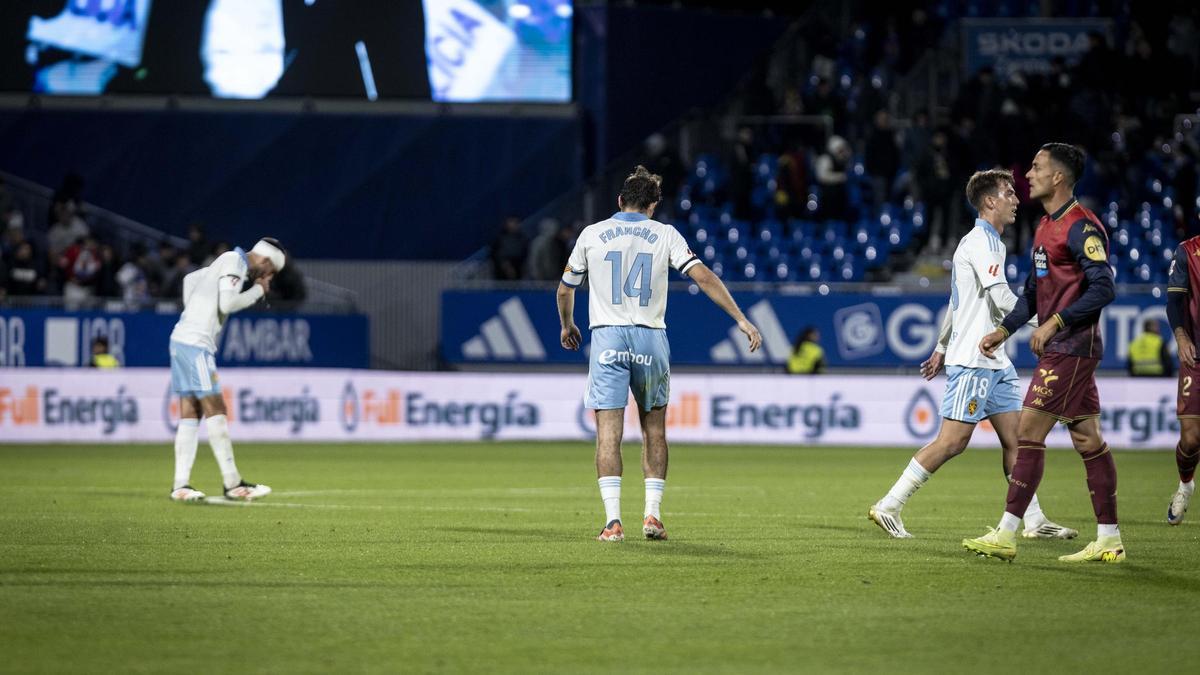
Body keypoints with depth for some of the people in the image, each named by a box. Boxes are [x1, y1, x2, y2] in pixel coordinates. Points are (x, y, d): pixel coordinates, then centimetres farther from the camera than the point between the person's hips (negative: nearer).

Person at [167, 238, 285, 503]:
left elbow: (190, 279, 32)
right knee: (215, 410, -8)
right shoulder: (234, 262, -9)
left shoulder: (228, 260, 19)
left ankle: (181, 485, 1)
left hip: (182, 339, 10)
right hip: (196, 344, -10)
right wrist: (257, 291, -6)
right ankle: (232, 483, -8)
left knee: (190, 414, 5)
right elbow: (227, 303, -20)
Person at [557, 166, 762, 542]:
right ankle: (652, 515, 7)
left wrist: (567, 326, 35)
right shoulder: (664, 235, 4)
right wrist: (741, 319, -5)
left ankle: (613, 521, -12)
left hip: (607, 340, -1)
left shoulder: (592, 235, 6)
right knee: (654, 429, 13)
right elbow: (703, 276, -5)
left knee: (608, 433, -4)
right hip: (650, 341, 1)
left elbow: (565, 289, 16)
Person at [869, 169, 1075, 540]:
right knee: (952, 442, -11)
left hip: (994, 362, 10)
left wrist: (941, 348, 26)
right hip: (972, 360, -10)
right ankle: (887, 506, -6)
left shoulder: (991, 243, 19)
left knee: (1016, 438, 5)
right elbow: (1002, 299, -20)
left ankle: (1034, 521, 6)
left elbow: (957, 301, 24)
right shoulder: (980, 242, -12)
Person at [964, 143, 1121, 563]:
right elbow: (1033, 291, 26)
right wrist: (1003, 332, 21)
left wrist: (1055, 322, -21)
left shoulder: (1081, 227, -14)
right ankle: (1109, 540, 9)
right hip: (1058, 348, 10)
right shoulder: (1047, 226, 16)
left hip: (1071, 348, -10)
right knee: (1087, 439, 8)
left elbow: (1104, 288, -21)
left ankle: (1006, 535, -9)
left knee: (1028, 430, -10)